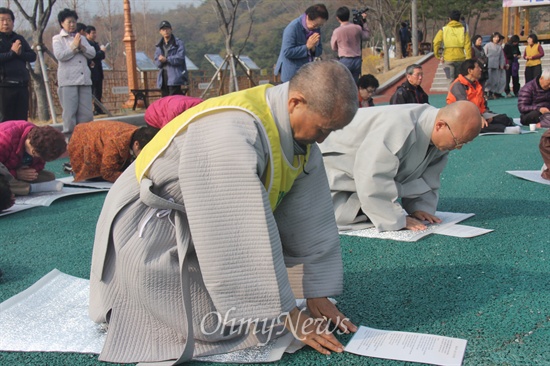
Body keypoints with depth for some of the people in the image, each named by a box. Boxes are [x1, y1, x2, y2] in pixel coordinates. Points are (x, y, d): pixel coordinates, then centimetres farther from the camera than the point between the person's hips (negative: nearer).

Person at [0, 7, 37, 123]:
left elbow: (32, 56, 9)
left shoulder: (19, 39, 17)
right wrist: (12, 52, -11)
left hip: (22, 85, 5)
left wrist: (20, 53, -7)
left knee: (22, 120, 6)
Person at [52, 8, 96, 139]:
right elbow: (60, 55, -9)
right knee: (70, 112, -6)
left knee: (86, 112, 1)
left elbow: (92, 54, 9)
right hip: (68, 80, -4)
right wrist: (74, 46, -5)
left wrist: (81, 47, -6)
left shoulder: (82, 38, 20)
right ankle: (69, 136, 0)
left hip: (84, 79, 4)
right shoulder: (58, 39, 7)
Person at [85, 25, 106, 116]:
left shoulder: (96, 44, 18)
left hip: (98, 72, 9)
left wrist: (102, 51, -4)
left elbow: (102, 56, 17)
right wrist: (101, 51, -10)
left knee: (98, 92, 11)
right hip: (91, 72, -9)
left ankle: (98, 109, 17)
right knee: (90, 92, -8)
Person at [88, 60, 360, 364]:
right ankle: (127, 301, 6)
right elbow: (248, 235, -35)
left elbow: (311, 216, -5)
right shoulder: (230, 131, -34)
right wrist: (287, 315, -28)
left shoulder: (299, 130, -7)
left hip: (206, 225, 9)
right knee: (228, 324, -15)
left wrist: (318, 293, -6)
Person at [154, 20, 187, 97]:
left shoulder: (179, 43, 0)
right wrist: (160, 61, -10)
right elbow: (156, 62, 13)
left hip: (175, 77, -6)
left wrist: (166, 59, -15)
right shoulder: (159, 46, 18)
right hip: (163, 78, 6)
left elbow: (180, 58, -11)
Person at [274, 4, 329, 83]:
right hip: (292, 74, -7)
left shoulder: (316, 28, 5)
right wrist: (307, 46, -22)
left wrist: (313, 48, -13)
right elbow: (287, 52, -23)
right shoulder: (292, 27, -16)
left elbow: (319, 52, 10)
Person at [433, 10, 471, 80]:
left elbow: (436, 42, -7)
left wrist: (438, 56, 3)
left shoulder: (444, 29, 2)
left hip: (448, 59, -2)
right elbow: (467, 45, -3)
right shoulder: (463, 30, 4)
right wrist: (468, 59, 0)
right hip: (460, 58, 2)